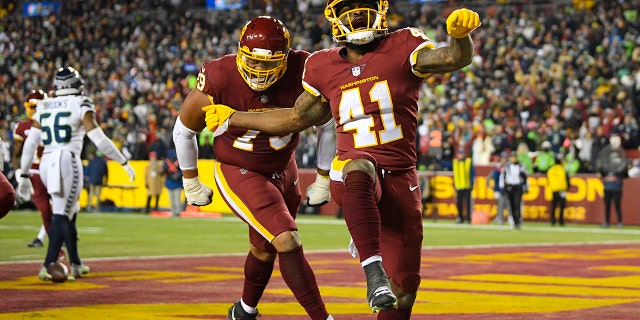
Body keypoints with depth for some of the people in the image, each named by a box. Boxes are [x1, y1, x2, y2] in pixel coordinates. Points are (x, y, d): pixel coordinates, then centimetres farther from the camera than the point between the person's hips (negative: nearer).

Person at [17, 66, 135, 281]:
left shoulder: (43, 108, 14)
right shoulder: (81, 106, -1)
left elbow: (30, 144, 12)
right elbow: (100, 140, -5)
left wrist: (25, 176, 18)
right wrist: (125, 163, 3)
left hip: (47, 165, 6)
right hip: (67, 163, -6)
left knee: (70, 213, 20)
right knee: (62, 216, -9)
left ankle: (75, 264, 25)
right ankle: (48, 266, -20)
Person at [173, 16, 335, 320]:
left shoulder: (302, 73, -20)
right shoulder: (219, 80, -26)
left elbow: (326, 125, -1)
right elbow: (184, 130, -7)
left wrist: (323, 180, 6)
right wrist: (191, 182, 3)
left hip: (284, 170, 4)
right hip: (239, 174, -4)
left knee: (265, 250, 21)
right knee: (288, 243, -20)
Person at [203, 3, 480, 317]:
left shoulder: (402, 47, 2)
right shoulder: (324, 68, 10)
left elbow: (457, 58, -14)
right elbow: (296, 118, 25)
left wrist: (459, 33, -37)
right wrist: (233, 119, 30)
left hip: (400, 177, 0)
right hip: (349, 169, 0)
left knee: (403, 291, 2)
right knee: (359, 171, -41)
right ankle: (373, 271, -50)